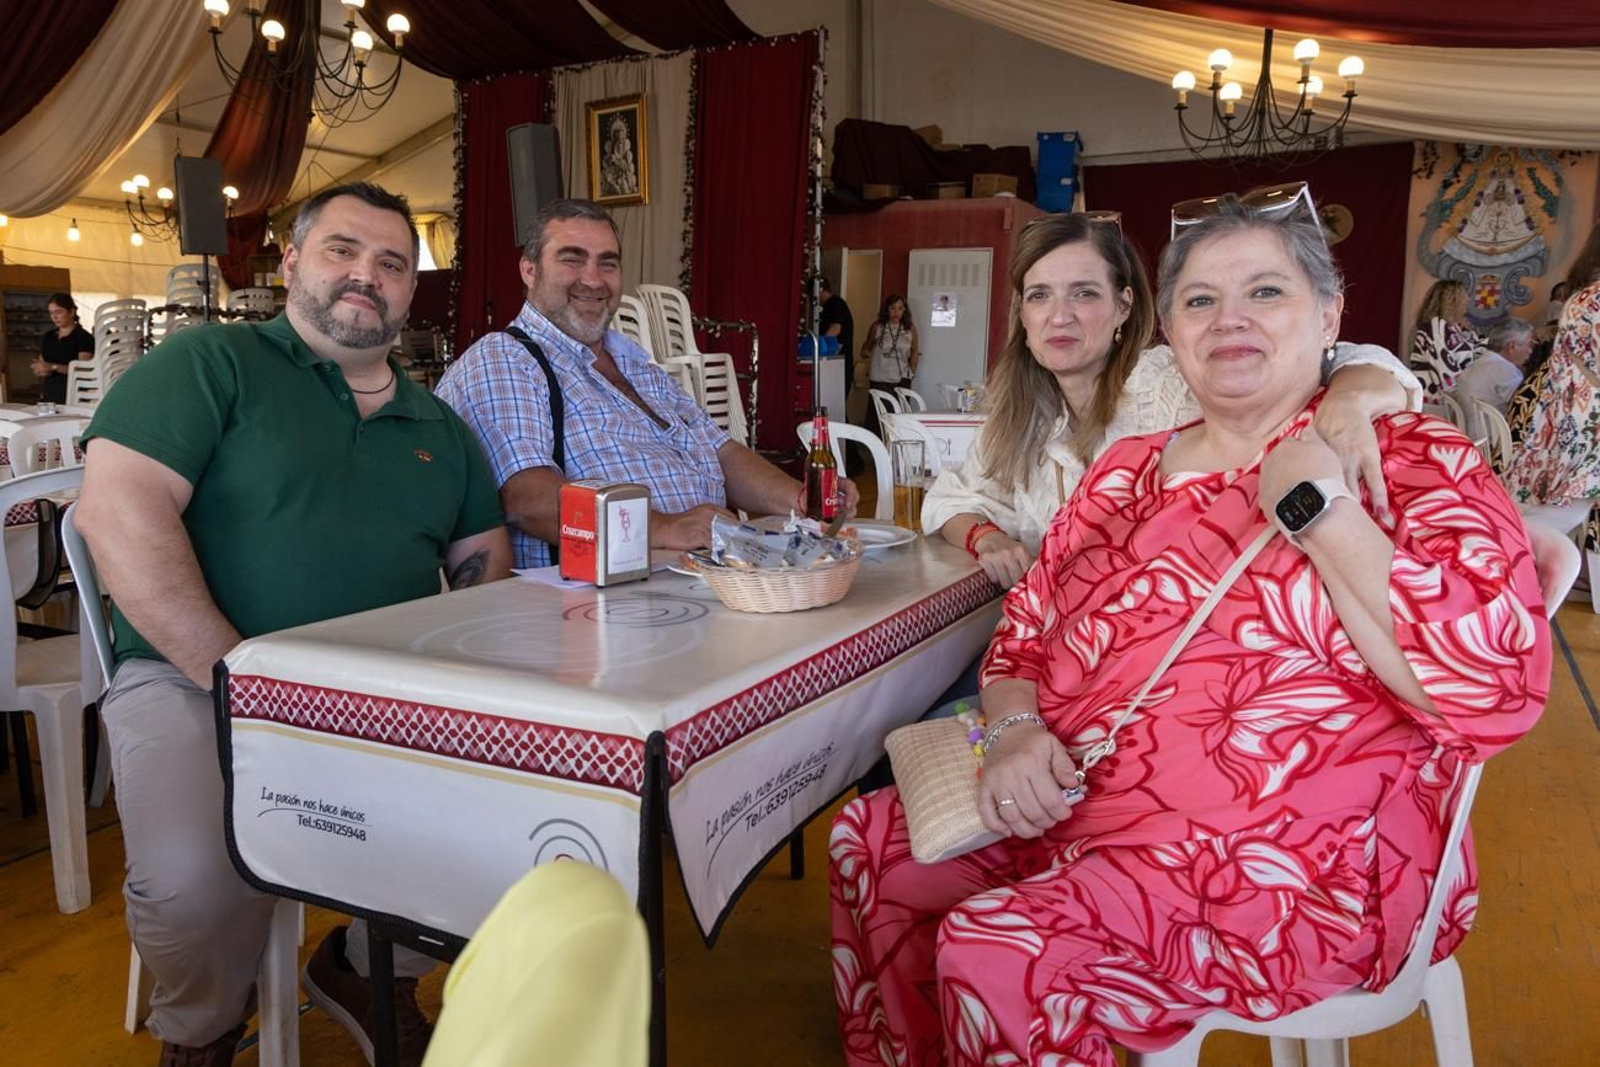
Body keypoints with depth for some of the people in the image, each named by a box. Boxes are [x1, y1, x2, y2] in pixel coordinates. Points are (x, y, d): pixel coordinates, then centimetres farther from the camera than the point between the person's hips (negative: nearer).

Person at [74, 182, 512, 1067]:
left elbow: (484, 555, 19)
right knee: (196, 879, -30)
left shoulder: (436, 425, 18)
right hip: (195, 680, -4)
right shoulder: (208, 364, 1)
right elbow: (118, 510, -11)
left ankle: (373, 969, 13)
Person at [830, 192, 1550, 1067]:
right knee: (870, 844, -1)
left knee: (996, 953, -24)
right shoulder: (1126, 471, 11)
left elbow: (1495, 691, -18)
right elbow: (1024, 634, 13)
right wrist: (1015, 730, -9)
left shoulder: (1411, 460, -5)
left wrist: (1318, 507, -18)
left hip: (1295, 863, -6)